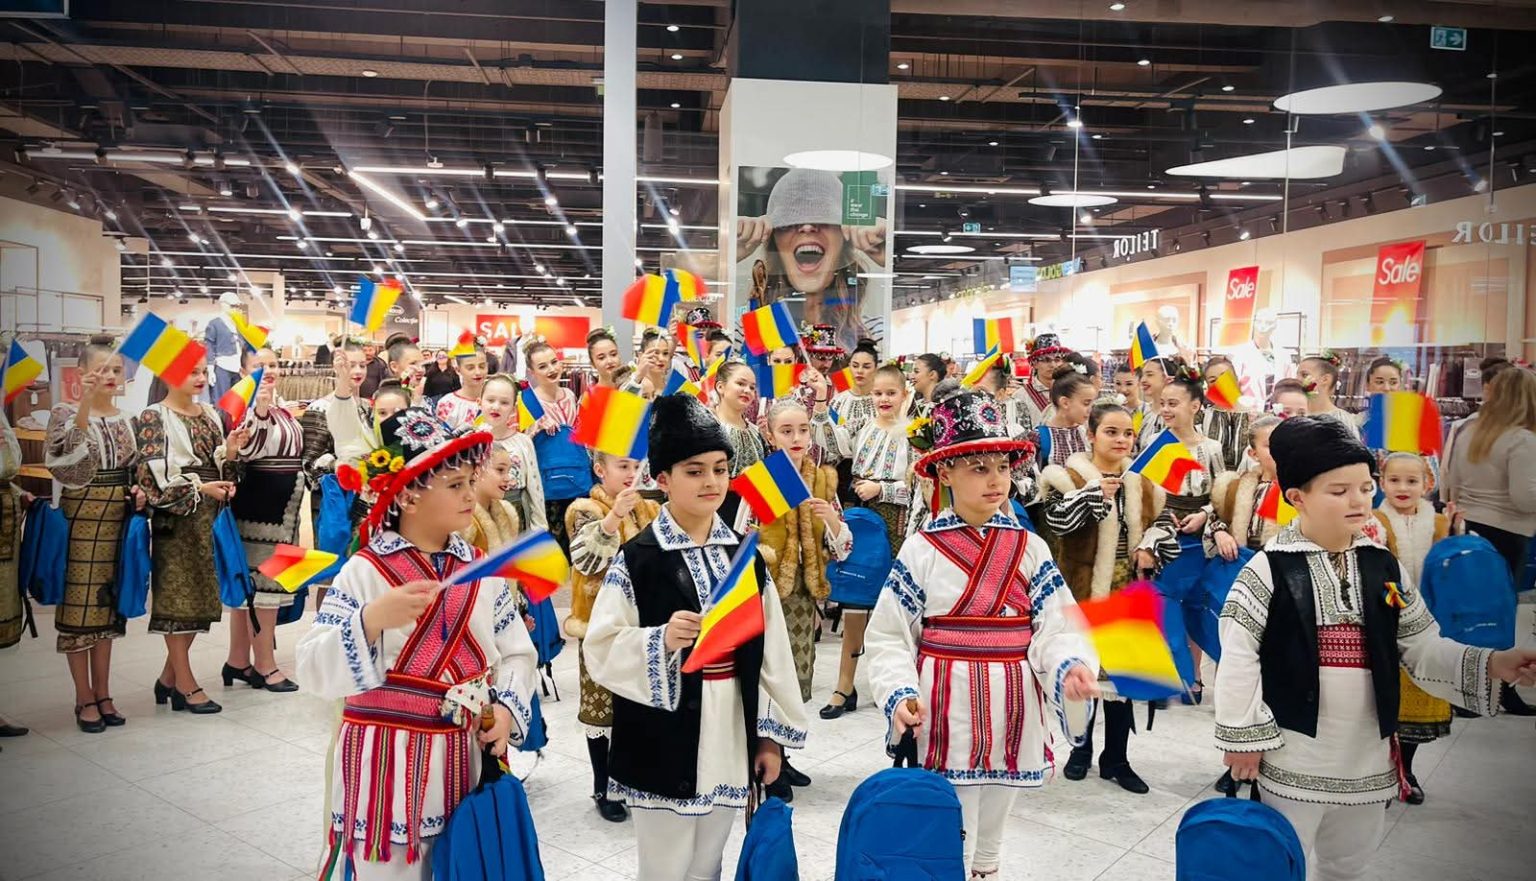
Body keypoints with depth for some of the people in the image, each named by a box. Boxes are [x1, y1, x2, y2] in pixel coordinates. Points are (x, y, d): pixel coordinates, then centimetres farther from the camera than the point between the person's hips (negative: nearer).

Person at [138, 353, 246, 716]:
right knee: (177, 594, -2)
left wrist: (229, 451, -4)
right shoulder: (154, 418, -5)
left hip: (209, 517, 7)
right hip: (175, 518, -7)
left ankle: (169, 677, 21)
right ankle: (185, 684, 5)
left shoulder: (210, 415, 14)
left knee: (200, 596, 9)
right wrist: (199, 487, -16)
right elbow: (154, 474, -12)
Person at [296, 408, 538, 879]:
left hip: (463, 760, 4)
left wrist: (506, 706, -8)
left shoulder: (484, 571, 4)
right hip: (387, 766, -4)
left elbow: (517, 652, 9)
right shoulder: (365, 570, -9)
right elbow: (316, 670, -15)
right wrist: (371, 620, -30)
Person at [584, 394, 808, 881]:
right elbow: (602, 650, -12)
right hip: (665, 741, -4)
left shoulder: (746, 557, 4)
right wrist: (662, 640, -28)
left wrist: (773, 733, 7)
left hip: (731, 736, 4)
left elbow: (771, 649, 7)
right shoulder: (636, 559, -10)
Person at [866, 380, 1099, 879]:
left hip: (1011, 713, 3)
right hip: (947, 714, -3)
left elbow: (1056, 628, -6)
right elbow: (889, 637, -6)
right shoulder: (922, 550, -7)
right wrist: (901, 694, -21)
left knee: (990, 840, 22)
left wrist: (1071, 667, -26)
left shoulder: (1030, 548, 0)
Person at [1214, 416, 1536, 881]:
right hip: (1292, 754, -5)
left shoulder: (1384, 568, 2)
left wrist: (1490, 665, -11)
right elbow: (1238, 657, -13)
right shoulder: (1269, 569, -14)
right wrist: (1244, 736, -12)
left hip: (1366, 754, 5)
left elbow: (1423, 647, 4)